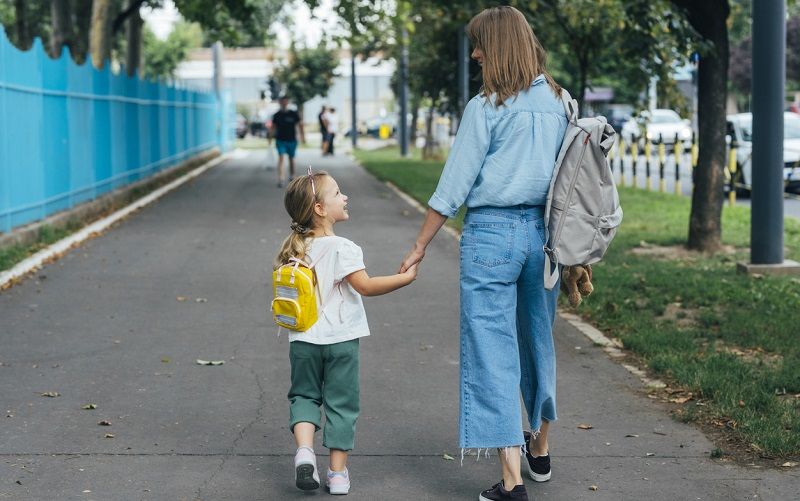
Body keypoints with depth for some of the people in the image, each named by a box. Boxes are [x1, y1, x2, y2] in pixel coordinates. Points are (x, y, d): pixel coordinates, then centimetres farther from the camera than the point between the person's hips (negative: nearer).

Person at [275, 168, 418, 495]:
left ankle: (304, 449, -6)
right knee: (341, 403, 7)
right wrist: (406, 277, -16)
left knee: (304, 395, 18)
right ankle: (338, 473, 11)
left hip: (304, 340, 4)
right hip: (341, 339, -4)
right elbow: (366, 286, -22)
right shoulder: (342, 248, -15)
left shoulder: (294, 249, 3)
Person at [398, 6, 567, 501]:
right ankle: (540, 450, 39)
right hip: (544, 232, 6)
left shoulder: (487, 107, -9)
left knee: (493, 351, -2)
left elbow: (454, 186, -9)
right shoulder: (558, 101, 7)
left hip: (491, 232, -6)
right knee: (539, 342, 21)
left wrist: (420, 246, -1)